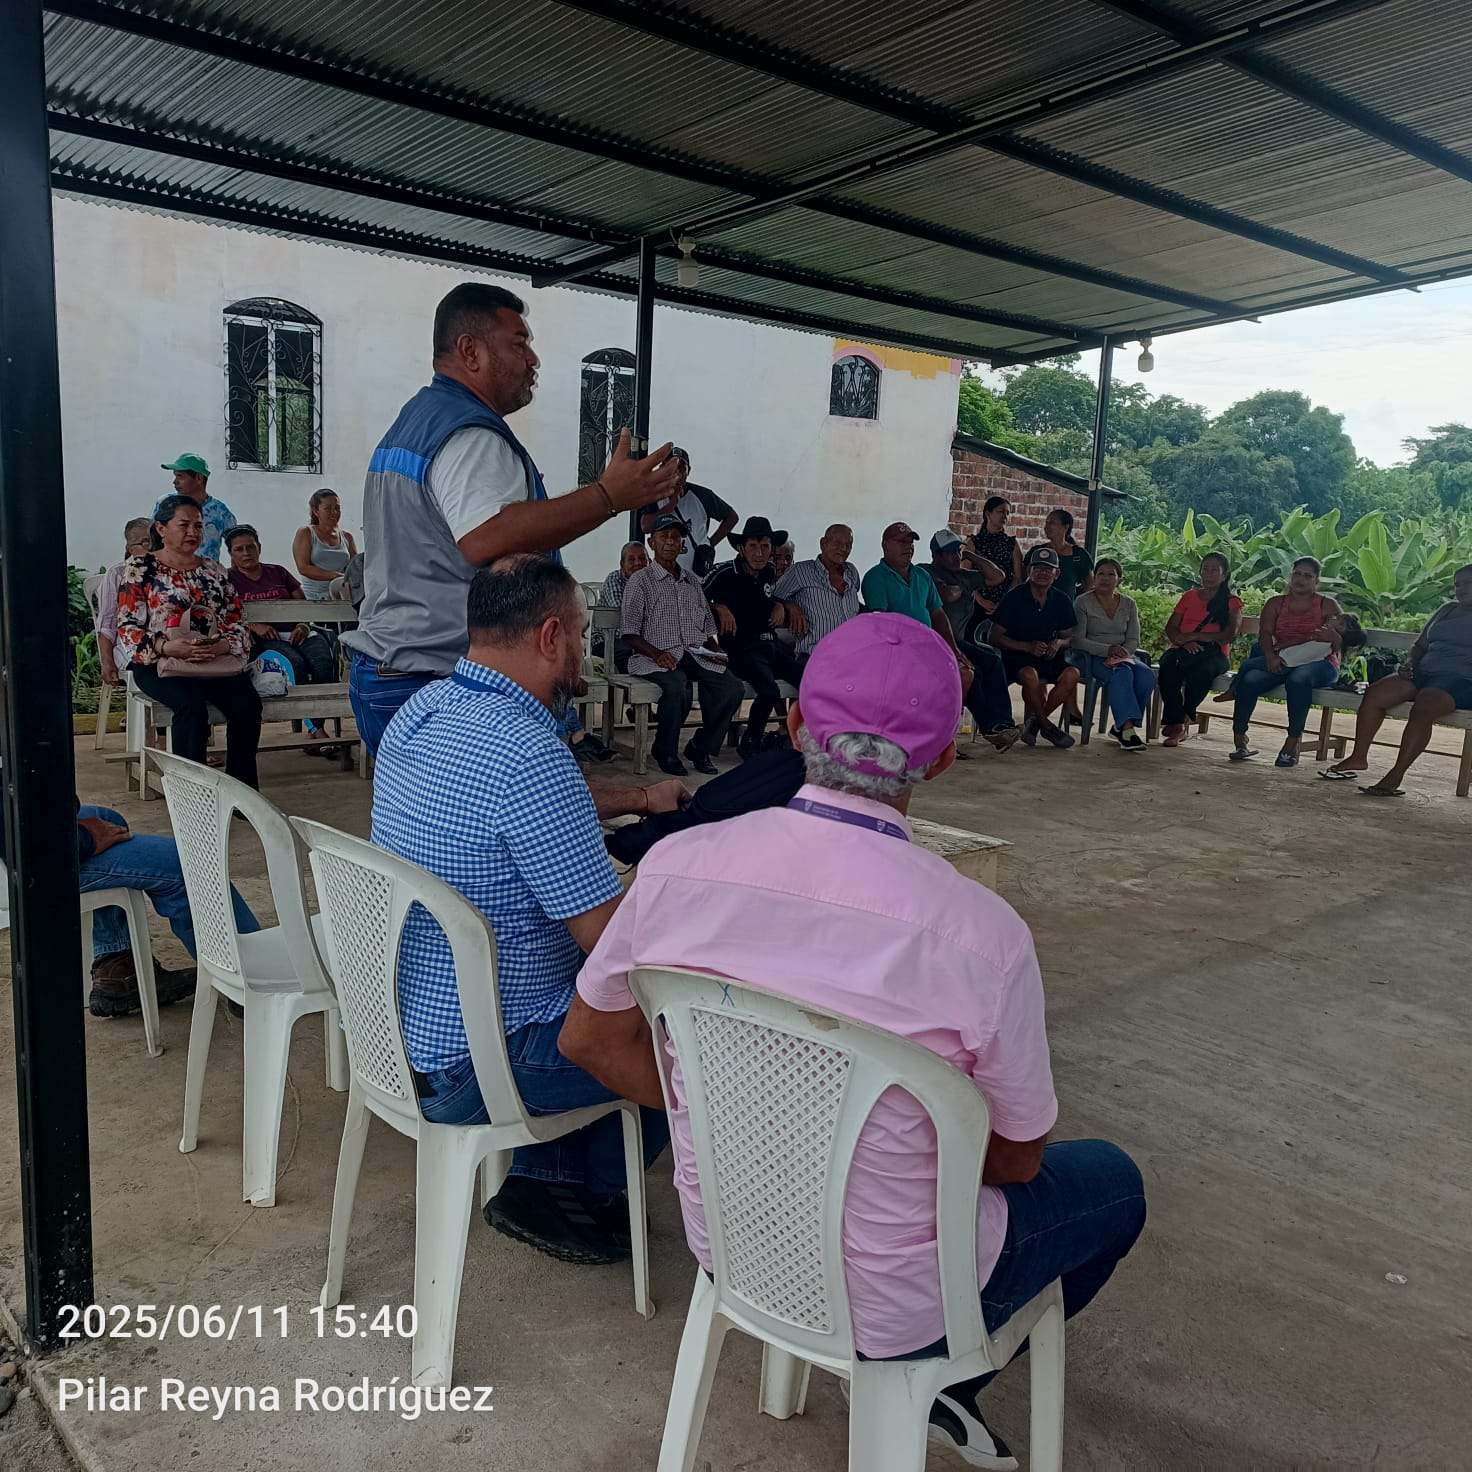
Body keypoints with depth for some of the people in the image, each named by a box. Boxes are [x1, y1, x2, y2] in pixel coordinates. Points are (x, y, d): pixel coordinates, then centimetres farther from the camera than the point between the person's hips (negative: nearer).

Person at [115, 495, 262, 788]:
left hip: (217, 662, 3)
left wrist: (223, 645, -12)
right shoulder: (141, 568, 6)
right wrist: (167, 647, -21)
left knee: (247, 702, -27)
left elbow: (236, 623, 12)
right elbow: (128, 626, -2)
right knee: (192, 704, -35)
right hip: (159, 663, -3)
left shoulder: (214, 571, 18)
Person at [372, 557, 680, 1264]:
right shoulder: (528, 754, -29)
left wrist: (640, 797, 22)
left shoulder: (419, 711, 1)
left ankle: (543, 1169, 25)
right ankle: (564, 1188, 19)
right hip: (461, 1070, -9)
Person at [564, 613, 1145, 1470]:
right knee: (1113, 1181, 23)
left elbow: (589, 1040, -2)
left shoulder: (677, 864, -18)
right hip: (884, 1303, -4)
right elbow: (1015, 1159, -10)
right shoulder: (984, 933, -27)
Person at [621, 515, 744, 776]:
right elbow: (630, 632, -2)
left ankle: (701, 748, -4)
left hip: (696, 654, 5)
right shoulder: (641, 581, 6)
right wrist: (657, 654, -18)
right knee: (678, 687, -37)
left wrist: (715, 651, 4)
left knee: (732, 688, -22)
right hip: (657, 656, -5)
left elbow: (707, 627, 25)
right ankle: (666, 752, -12)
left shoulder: (692, 582, 24)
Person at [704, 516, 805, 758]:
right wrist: (719, 608, -12)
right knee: (770, 691, -32)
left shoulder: (770, 573, 13)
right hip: (741, 646, -7)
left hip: (770, 644, 7)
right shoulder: (726, 575, -7)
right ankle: (749, 745, -9)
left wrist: (779, 604, 14)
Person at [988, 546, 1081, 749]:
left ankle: (1034, 721, -8)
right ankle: (1046, 725, -12)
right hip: (1017, 656, -4)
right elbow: (995, 637, -7)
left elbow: (1068, 637, 16)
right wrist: (1028, 646, -19)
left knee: (1071, 674, -26)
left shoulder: (1061, 601, 7)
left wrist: (1059, 643, -10)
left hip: (1049, 656, 4)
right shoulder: (1014, 598, -6)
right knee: (1030, 676, -37)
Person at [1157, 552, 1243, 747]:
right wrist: (1184, 641, -11)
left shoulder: (1231, 602, 12)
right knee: (1169, 664, -35)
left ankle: (1183, 720, -31)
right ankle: (1178, 724, -37)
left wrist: (1195, 636, -13)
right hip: (1182, 650, 2)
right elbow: (1170, 628, 12)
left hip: (1214, 653, -2)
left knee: (1201, 667, -40)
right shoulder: (1189, 596, 22)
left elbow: (1230, 634, -4)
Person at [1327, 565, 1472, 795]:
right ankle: (1358, 757, -14)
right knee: (1374, 692, -16)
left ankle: (1396, 776, -37)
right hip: (1423, 673, 7)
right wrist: (1409, 663, 6)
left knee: (1422, 709, -35)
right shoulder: (1447, 610, 25)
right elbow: (1420, 644, 28)